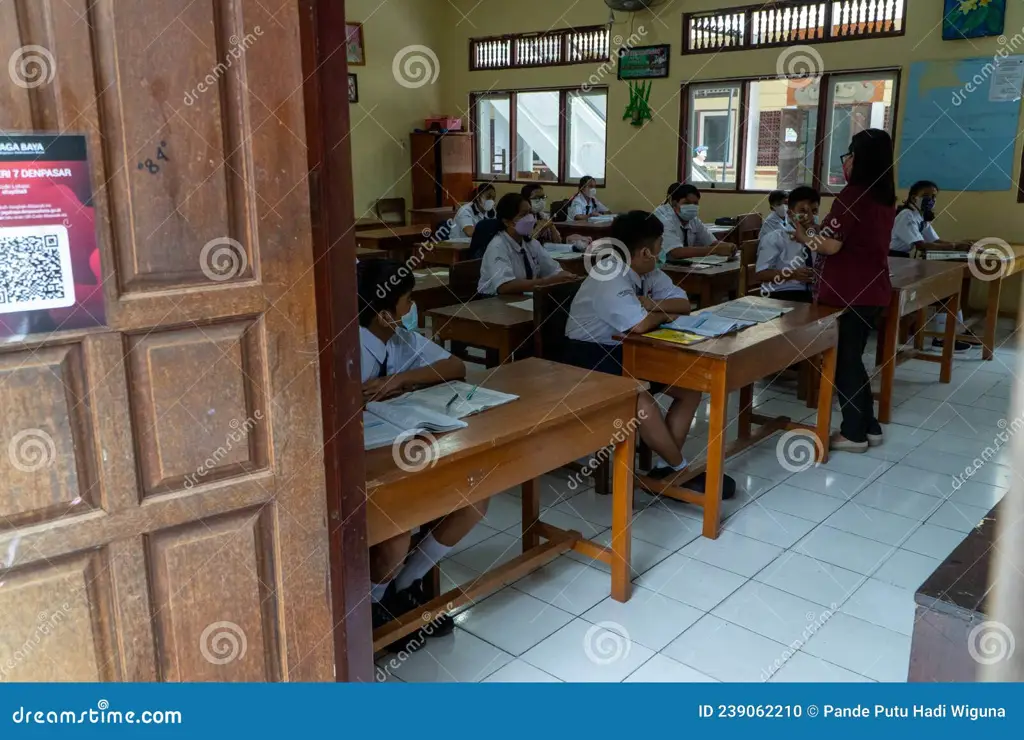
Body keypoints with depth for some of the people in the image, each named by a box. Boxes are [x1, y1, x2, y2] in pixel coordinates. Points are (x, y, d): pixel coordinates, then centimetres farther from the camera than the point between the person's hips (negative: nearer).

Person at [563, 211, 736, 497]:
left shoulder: (647, 271, 2)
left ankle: (669, 467, -2)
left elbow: (683, 304, 1)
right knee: (642, 401, -32)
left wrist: (651, 306, -19)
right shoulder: (609, 279, -25)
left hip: (627, 352, 9)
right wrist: (663, 314, -14)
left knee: (689, 387, -4)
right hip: (590, 358, -9)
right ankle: (681, 469, -10)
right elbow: (640, 325, -37)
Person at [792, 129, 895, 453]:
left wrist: (804, 236, 0)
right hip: (872, 289, 8)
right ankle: (869, 426, 23)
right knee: (853, 357, 17)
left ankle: (854, 433, 8)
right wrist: (818, 232, 18)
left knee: (843, 360, 2)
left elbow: (831, 245, -18)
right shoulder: (885, 197, 10)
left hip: (847, 292, -8)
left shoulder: (853, 194, -16)